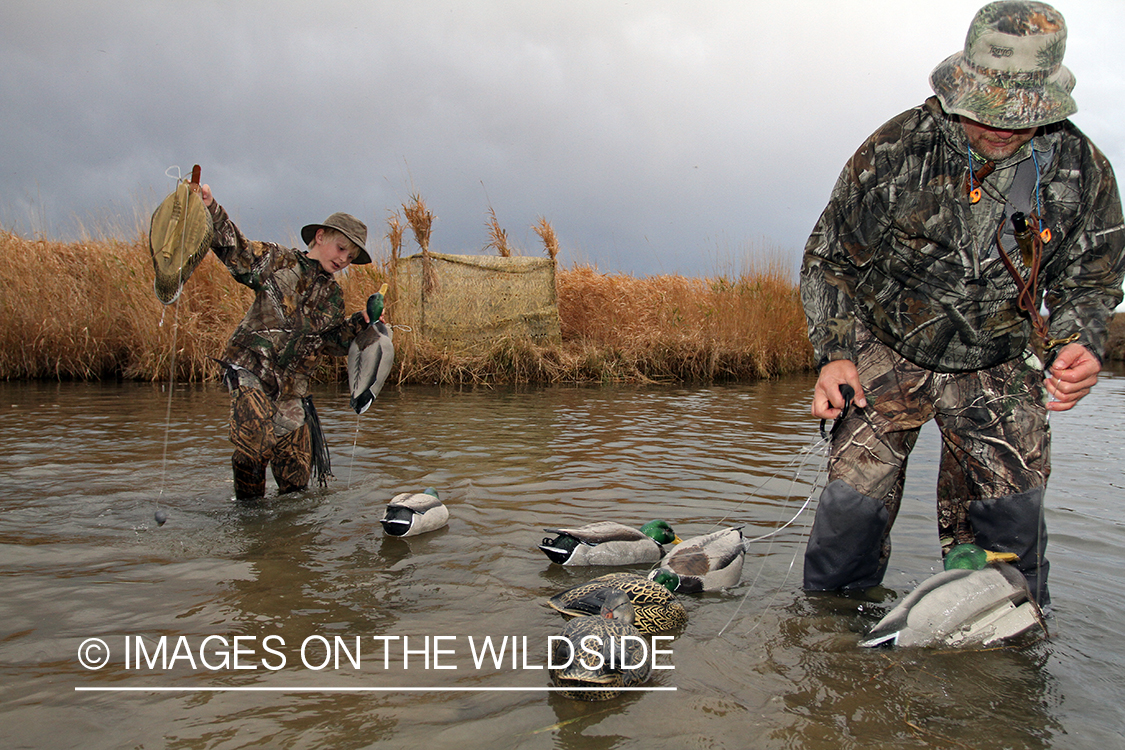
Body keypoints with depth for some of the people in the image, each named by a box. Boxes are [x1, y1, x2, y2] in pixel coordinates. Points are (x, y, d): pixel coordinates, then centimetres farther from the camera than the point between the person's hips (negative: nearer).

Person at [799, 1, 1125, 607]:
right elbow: (828, 258, -6)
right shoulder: (894, 150, -15)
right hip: (888, 353, -1)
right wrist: (834, 353, -17)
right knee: (853, 502, -7)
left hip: (1000, 369, 2)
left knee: (1011, 515, 0)